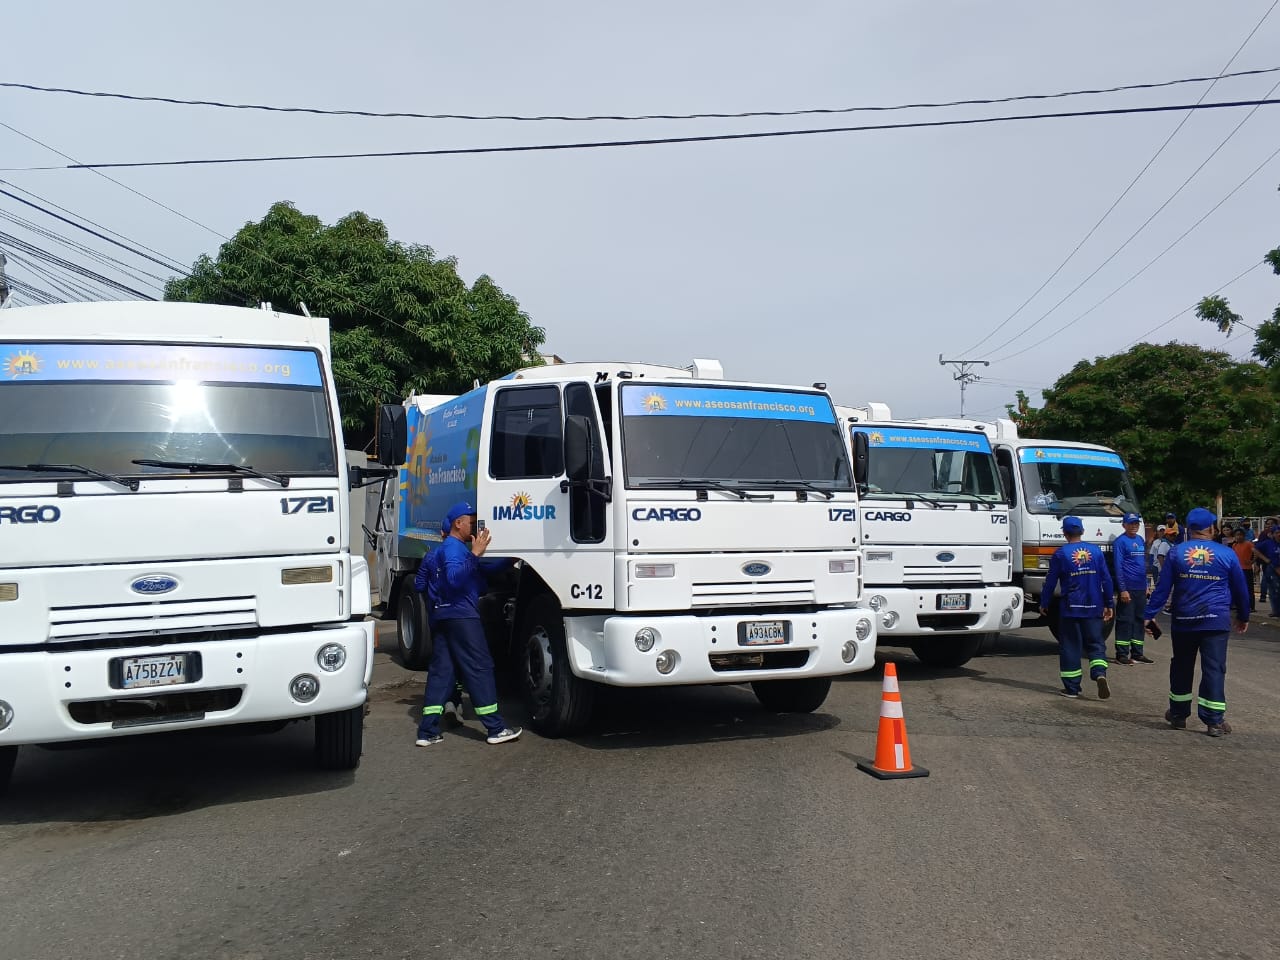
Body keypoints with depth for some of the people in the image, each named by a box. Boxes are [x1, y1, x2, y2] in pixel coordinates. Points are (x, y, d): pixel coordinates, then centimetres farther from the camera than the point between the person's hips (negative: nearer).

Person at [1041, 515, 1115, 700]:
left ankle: (1072, 688, 7)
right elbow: (1106, 579, 5)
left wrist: (1044, 603, 9)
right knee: (1096, 643, 9)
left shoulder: (1060, 553, -5)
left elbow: (1051, 581, -2)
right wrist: (1109, 604, 13)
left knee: (1070, 647, 5)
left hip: (1070, 608, -2)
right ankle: (1100, 673, -18)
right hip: (1093, 608, 2)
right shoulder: (1095, 551, 4)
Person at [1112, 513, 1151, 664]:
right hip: (1127, 589, -8)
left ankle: (1137, 653, 18)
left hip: (1141, 589, 8)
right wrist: (1122, 589, -17)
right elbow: (1118, 567, -13)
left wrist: (1146, 585, 17)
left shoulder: (1141, 540, 14)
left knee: (1139, 620, 11)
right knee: (1125, 621, -5)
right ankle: (1121, 654, -1)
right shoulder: (1120, 542, -9)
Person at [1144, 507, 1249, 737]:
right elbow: (1239, 589, 10)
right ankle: (1214, 720, -3)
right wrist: (1243, 616, 23)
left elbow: (1162, 587, -2)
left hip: (1183, 620, 1)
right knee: (1214, 668, -1)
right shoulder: (1227, 554, 0)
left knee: (1181, 667, 14)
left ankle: (1178, 714, 23)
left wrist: (1150, 614, 2)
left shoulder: (1176, 552, 0)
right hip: (1216, 621, -1)